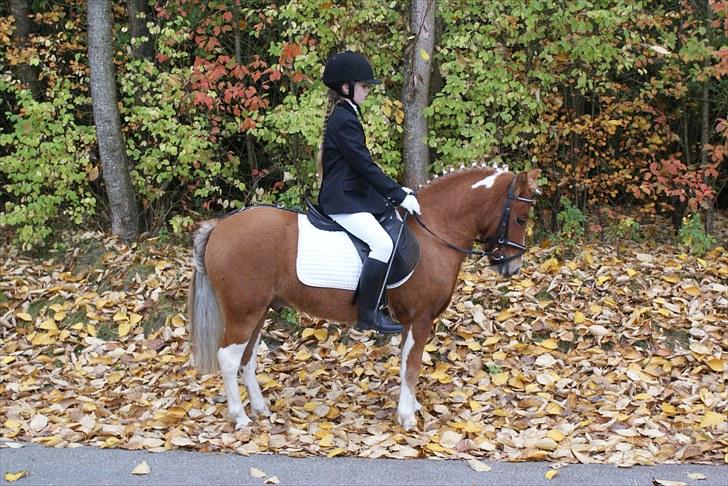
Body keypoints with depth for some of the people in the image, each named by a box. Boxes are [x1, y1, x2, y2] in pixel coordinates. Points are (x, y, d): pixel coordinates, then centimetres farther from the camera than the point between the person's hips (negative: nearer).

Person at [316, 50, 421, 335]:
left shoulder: (342, 115, 16)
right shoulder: (345, 120, -17)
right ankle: (368, 314, -22)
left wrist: (396, 191, 16)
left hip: (352, 194, 11)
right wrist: (399, 196, -15)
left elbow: (361, 164, 20)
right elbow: (365, 165, -19)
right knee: (383, 244, -26)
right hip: (344, 201, -11)